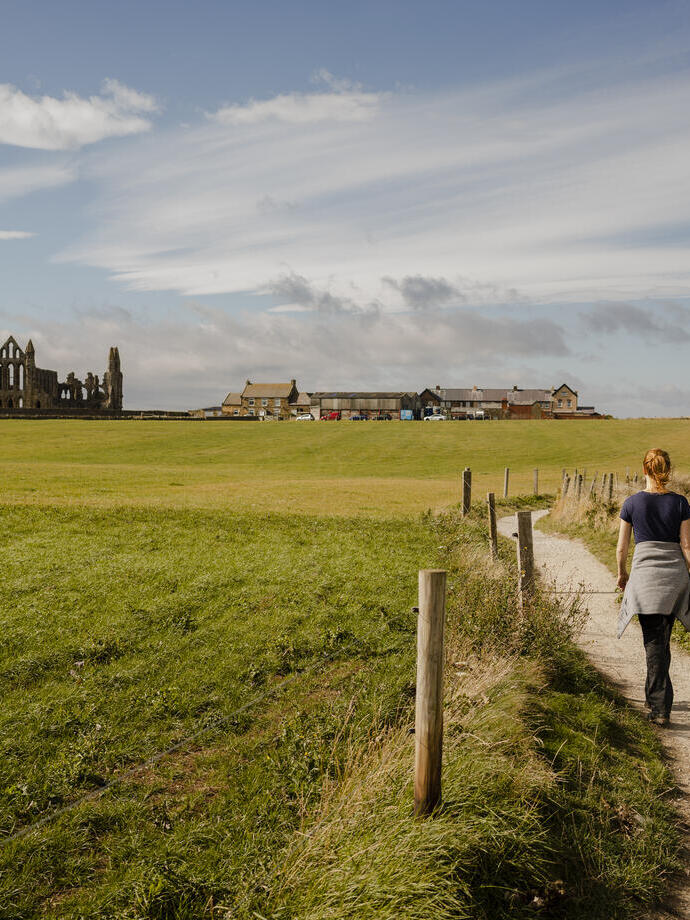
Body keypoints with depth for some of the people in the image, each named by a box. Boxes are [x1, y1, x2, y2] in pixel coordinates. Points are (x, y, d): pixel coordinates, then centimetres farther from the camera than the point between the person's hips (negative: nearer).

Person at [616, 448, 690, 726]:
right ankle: (653, 695, 32)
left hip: (644, 572, -2)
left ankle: (660, 708, -5)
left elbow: (621, 548, 3)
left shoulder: (632, 503, -3)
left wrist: (621, 573, 19)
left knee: (654, 641, 1)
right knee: (661, 639, 18)